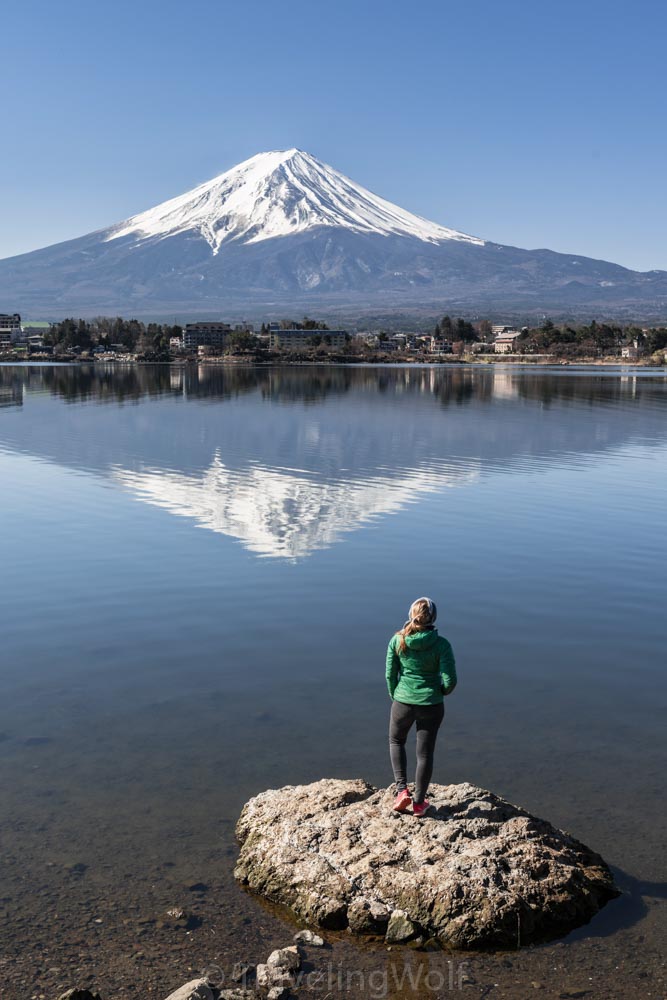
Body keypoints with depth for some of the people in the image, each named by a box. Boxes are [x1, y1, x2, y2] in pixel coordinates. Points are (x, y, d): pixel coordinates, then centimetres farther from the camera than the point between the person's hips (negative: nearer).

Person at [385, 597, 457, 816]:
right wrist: (441, 692, 7)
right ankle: (419, 802, 25)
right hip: (431, 706, -1)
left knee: (396, 741, 27)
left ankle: (402, 790, 18)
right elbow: (450, 679, -15)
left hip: (403, 702, 1)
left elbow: (390, 674, -4)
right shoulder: (440, 644, -15)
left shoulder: (397, 640, -10)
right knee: (425, 752, 15)